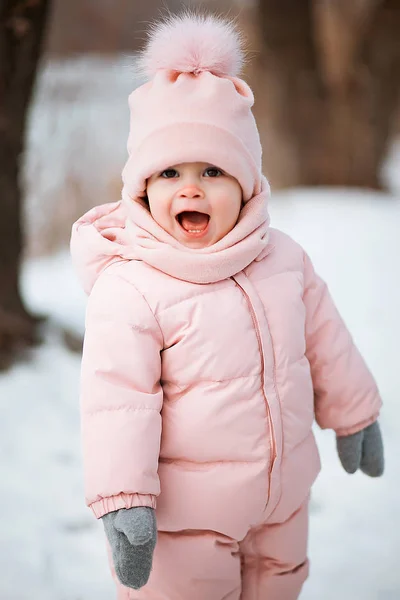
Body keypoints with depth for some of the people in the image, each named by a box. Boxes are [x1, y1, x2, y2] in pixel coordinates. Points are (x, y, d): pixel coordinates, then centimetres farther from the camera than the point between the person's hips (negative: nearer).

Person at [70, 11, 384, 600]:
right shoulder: (128, 288, -21)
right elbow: (117, 400, -23)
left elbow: (325, 341, 12)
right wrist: (122, 500, -26)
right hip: (184, 511, -6)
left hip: (282, 494, 6)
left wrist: (352, 413, 22)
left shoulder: (283, 259, -2)